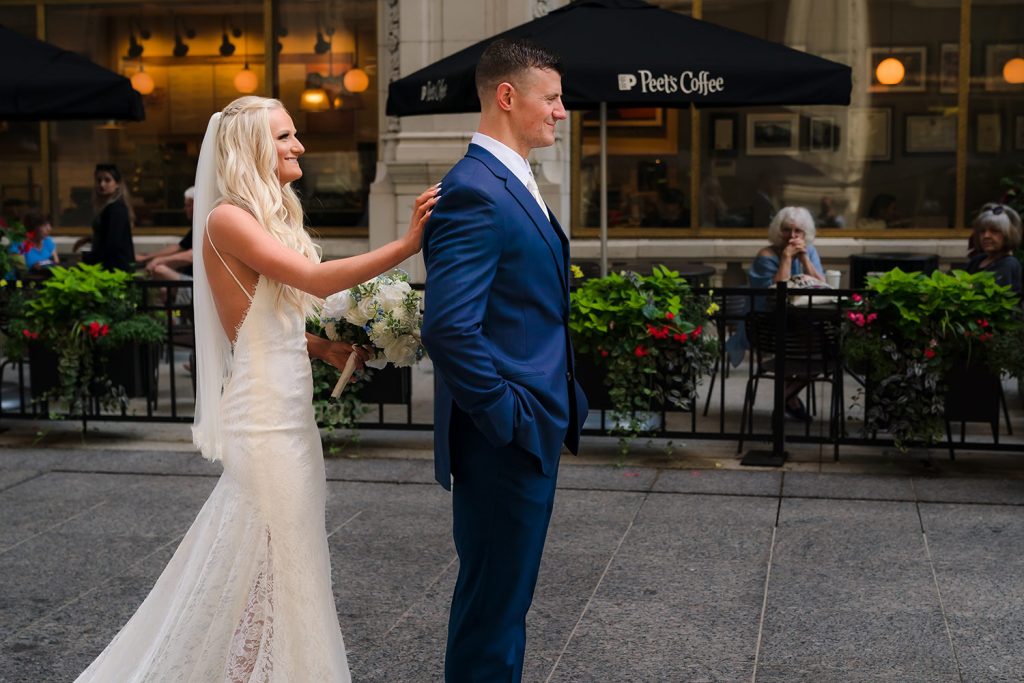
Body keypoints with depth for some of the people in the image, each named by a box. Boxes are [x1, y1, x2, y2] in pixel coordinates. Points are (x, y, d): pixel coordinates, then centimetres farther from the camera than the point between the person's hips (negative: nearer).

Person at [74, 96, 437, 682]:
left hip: (290, 409, 9)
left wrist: (324, 349, 3)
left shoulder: (271, 217, 14)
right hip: (264, 413, -9)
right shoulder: (228, 218, -13)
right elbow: (317, 279, -25)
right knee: (269, 557, -1)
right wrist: (406, 245, -29)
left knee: (289, 554, 14)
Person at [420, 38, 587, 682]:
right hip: (505, 441, -10)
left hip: (532, 432, 10)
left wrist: (554, 408, 13)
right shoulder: (473, 190, -19)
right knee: (493, 600, 3)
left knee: (506, 596, 21)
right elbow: (450, 330, -27)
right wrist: (509, 419, -20)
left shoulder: (514, 184, 13)